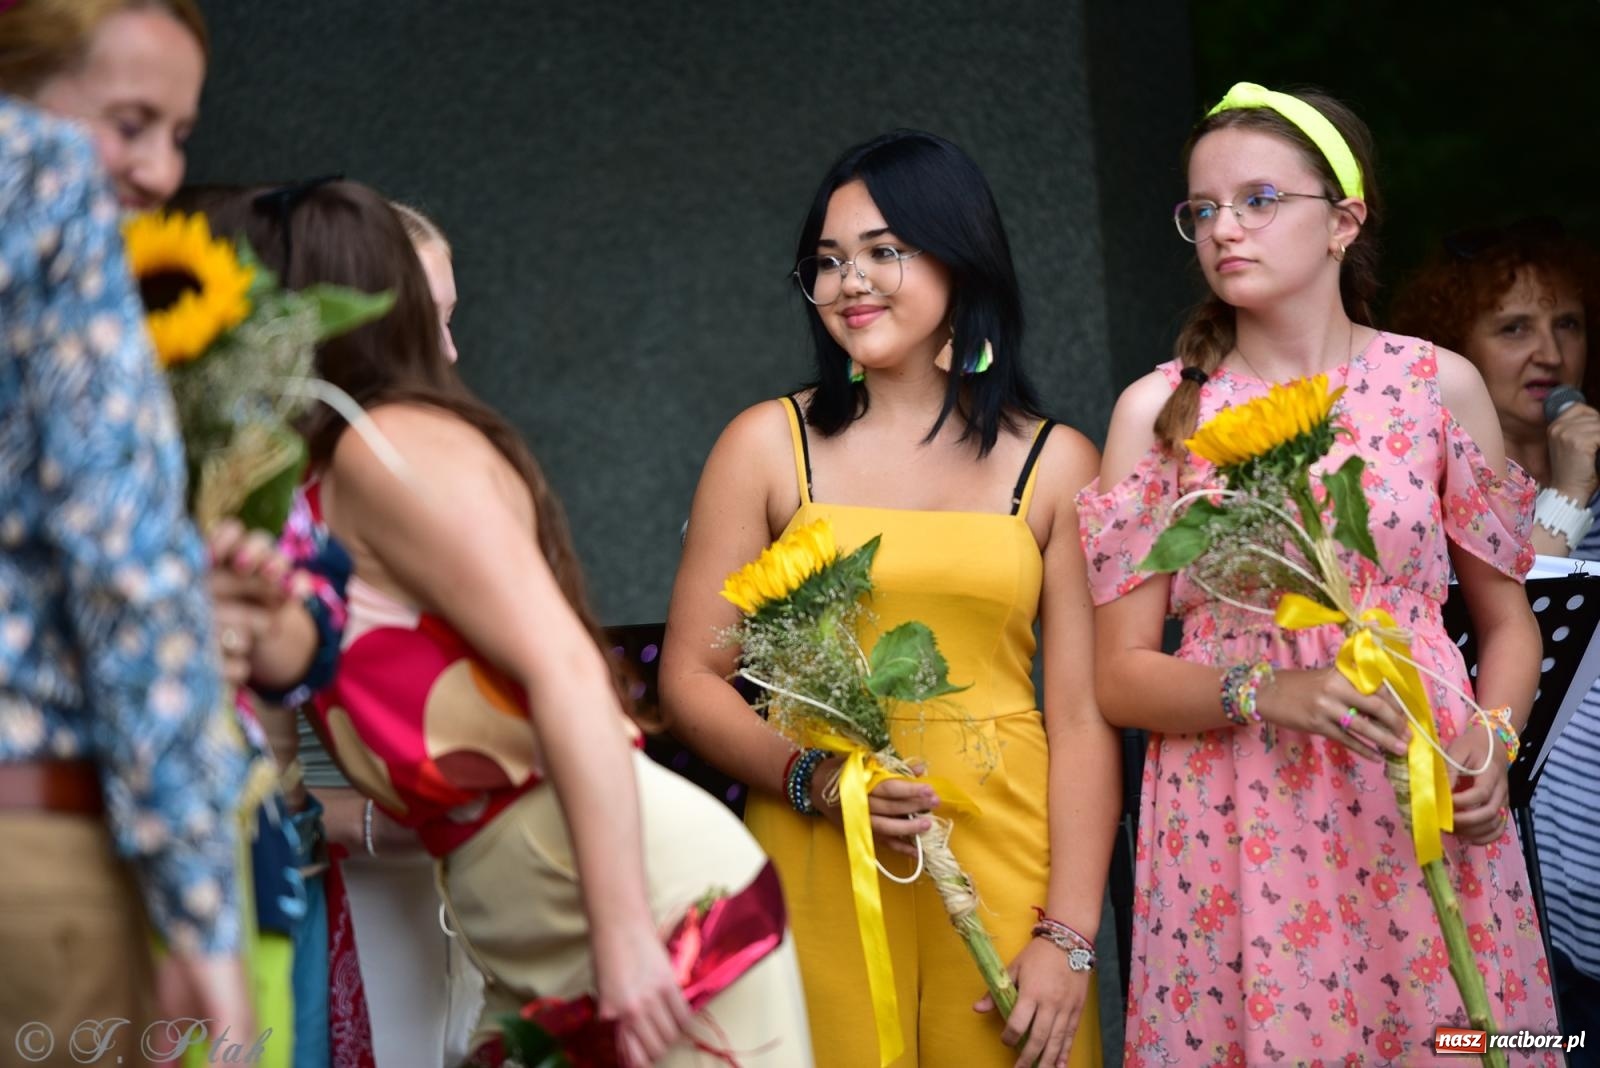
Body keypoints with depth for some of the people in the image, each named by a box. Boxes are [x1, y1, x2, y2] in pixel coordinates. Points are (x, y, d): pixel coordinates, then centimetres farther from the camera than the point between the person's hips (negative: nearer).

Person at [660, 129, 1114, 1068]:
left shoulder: (1055, 464, 6)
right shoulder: (770, 444, 5)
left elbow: (1082, 716, 0)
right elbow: (691, 679, 3)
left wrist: (1069, 937, -7)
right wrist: (811, 776, -14)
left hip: (1001, 867, 1)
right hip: (818, 874, 0)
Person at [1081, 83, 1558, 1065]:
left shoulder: (1440, 386, 3)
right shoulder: (1159, 411, 2)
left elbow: (1508, 621, 11)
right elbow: (1121, 673, 1)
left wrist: (1491, 741, -9)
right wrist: (1268, 692, -17)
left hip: (1423, 815, 0)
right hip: (1234, 828, 0)